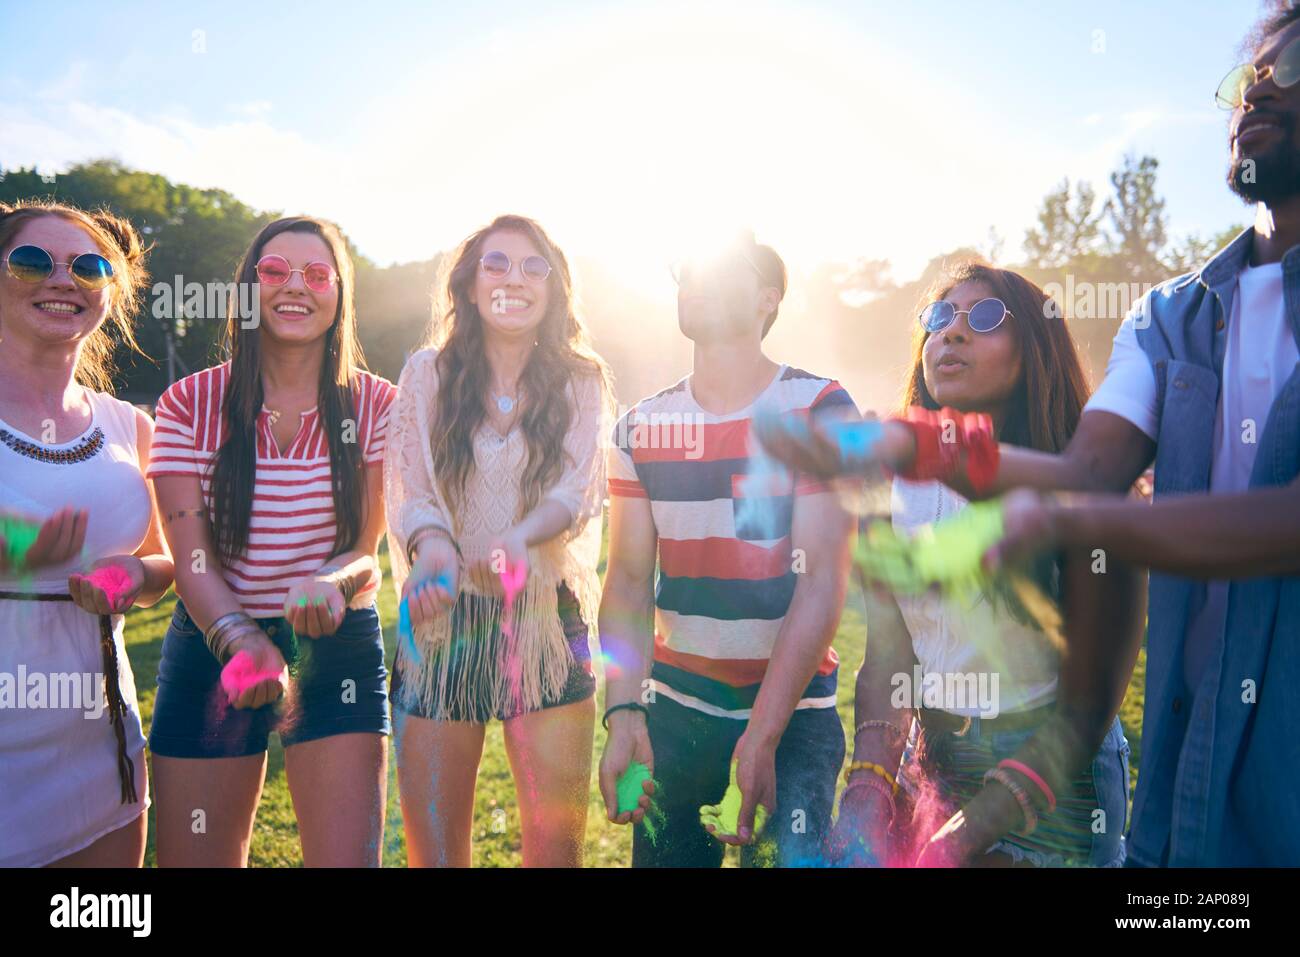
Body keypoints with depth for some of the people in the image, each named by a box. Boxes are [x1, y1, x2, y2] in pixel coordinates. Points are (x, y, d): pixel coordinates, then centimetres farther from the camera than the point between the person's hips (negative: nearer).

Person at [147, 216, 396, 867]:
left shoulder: (375, 406, 1)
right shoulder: (190, 404, 1)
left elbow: (366, 548, -3)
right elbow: (190, 554, -7)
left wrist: (328, 584, -27)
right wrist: (242, 641, -25)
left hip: (338, 650, 0)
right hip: (213, 649, 1)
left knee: (347, 859, -4)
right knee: (194, 859, 8)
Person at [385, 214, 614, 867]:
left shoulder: (580, 383, 6)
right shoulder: (428, 373, 6)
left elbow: (578, 494, -7)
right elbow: (408, 491, -1)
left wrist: (516, 538, -28)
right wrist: (431, 543, -24)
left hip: (546, 621, 0)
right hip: (444, 621, 0)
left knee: (556, 847, 3)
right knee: (434, 853, 5)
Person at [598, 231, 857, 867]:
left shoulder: (819, 410, -9)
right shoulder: (642, 427, 3)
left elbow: (822, 583, -15)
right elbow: (628, 582, -1)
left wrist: (761, 737, -22)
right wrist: (623, 713, -16)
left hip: (793, 706, -3)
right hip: (674, 703, 3)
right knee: (660, 855, 12)